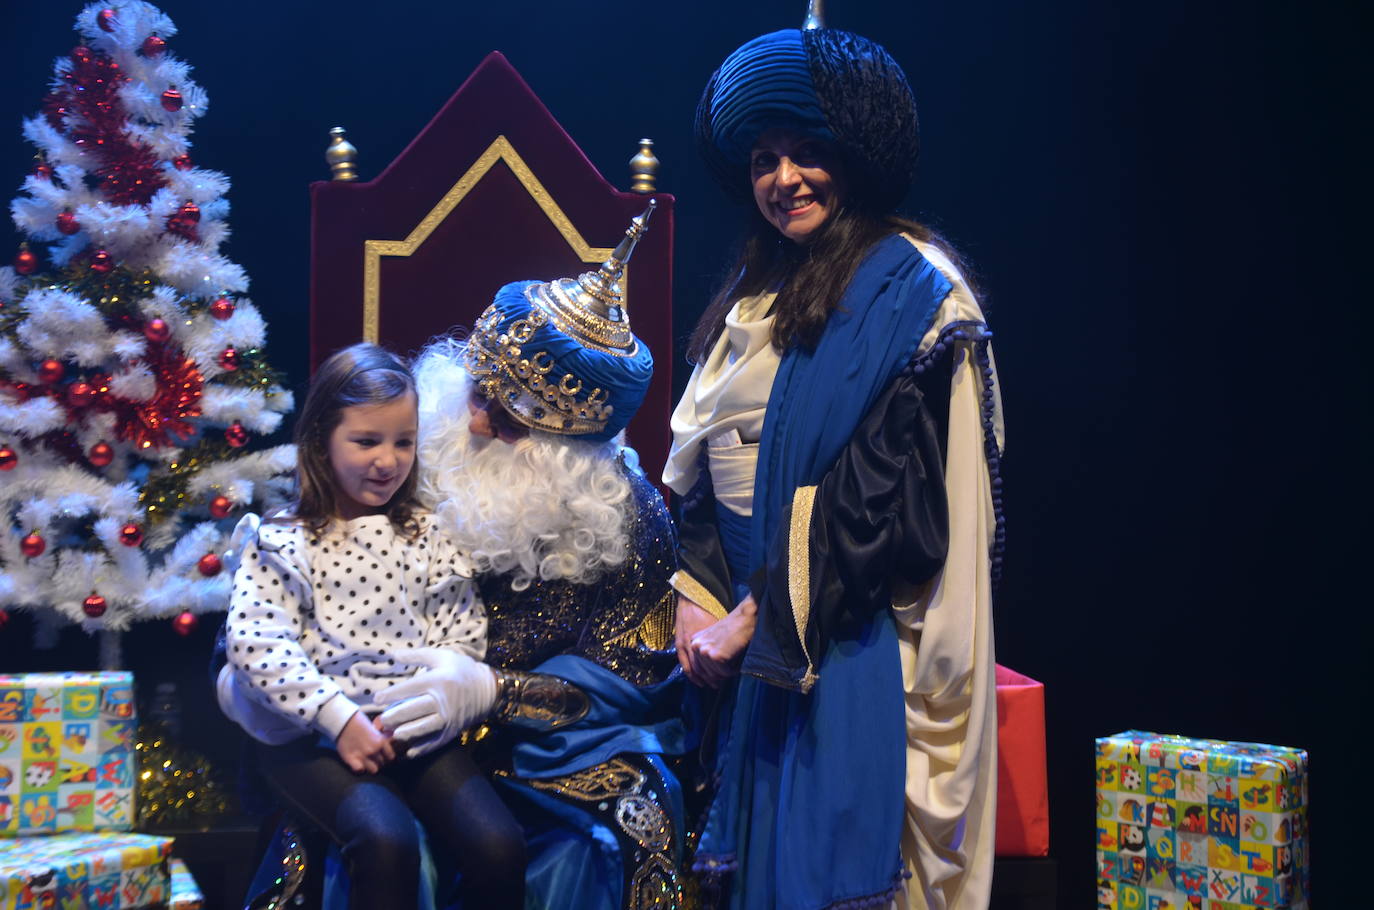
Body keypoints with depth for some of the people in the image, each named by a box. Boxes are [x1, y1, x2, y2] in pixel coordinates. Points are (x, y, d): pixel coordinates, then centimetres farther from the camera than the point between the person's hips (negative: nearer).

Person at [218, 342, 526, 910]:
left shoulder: (423, 533, 13)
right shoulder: (280, 540, 2)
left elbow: (462, 631, 9)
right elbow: (254, 642, -10)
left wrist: (426, 707, -8)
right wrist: (339, 717, -17)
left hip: (413, 728, 4)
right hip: (313, 732, -3)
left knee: (499, 846, -17)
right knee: (387, 841, -30)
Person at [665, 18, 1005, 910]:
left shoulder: (908, 288, -10)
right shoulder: (757, 295, 13)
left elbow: (879, 491, -17)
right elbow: (708, 465, 14)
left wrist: (761, 618, -15)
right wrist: (698, 596, 2)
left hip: (856, 651, -7)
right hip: (761, 646, 7)